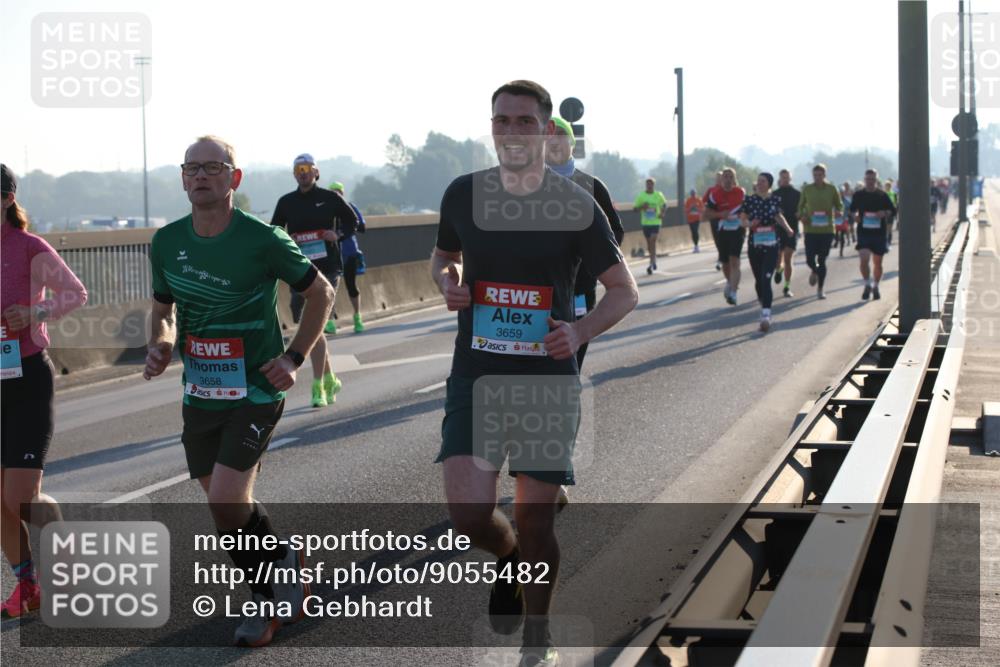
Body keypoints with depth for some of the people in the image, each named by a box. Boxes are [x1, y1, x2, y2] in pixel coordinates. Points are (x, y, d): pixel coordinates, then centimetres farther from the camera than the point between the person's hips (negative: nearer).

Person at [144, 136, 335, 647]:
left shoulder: (262, 241, -13)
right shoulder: (166, 243, 2)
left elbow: (320, 293, 0)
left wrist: (294, 357, -8)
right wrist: (160, 345, -5)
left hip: (256, 391, -5)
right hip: (199, 393, 5)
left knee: (227, 499, -18)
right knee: (226, 506, 9)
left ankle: (284, 563, 9)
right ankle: (268, 600, 27)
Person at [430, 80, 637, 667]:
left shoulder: (576, 205, -6)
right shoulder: (464, 195, 0)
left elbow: (624, 291, 3)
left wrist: (580, 331, -15)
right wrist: (448, 281, -3)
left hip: (548, 379, -1)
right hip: (476, 376, 1)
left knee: (536, 519, 4)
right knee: (469, 512, -14)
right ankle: (509, 557, 23)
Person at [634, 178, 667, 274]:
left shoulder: (658, 195, -1)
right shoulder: (641, 196, -1)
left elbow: (664, 205, 14)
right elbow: (634, 208, 2)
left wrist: (662, 213, -5)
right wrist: (641, 207, -18)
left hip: (655, 222, -2)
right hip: (645, 223, 2)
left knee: (652, 242, -14)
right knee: (649, 243, 12)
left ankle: (651, 264, -16)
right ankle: (653, 260, 34)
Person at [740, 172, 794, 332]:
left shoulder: (775, 200, 2)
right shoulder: (749, 200, -1)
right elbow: (742, 220, 0)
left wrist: (787, 229, 9)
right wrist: (750, 223, -20)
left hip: (771, 246, -1)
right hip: (754, 245, 1)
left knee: (766, 279, -15)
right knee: (759, 280, 12)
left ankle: (766, 315, -22)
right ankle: (764, 305, 38)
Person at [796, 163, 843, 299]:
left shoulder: (832, 189, 2)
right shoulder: (807, 189, 4)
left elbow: (839, 205, 10)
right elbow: (801, 206, 15)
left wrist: (837, 211, -13)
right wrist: (801, 216, -6)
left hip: (827, 230, -1)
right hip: (811, 229, 1)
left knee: (822, 261, 2)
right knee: (810, 259, -5)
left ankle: (820, 290, 13)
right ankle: (814, 271, 33)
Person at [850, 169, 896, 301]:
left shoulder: (882, 195, 2)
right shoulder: (858, 195, 5)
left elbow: (893, 210, 6)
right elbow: (852, 210, 16)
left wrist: (885, 213, -15)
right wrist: (854, 216, -6)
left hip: (880, 232, 0)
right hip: (863, 232, 0)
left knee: (877, 262, 8)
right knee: (864, 259, -15)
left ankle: (875, 287, 24)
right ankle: (867, 285, 1)